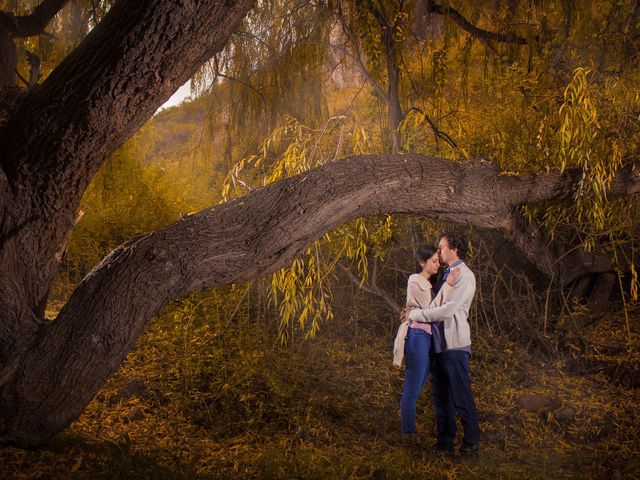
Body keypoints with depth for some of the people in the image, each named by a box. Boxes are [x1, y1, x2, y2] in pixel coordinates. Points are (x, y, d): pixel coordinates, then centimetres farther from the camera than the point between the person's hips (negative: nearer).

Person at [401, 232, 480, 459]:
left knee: (461, 396, -3)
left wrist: (415, 314, -12)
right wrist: (414, 313, 5)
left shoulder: (465, 276, -12)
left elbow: (447, 310, -19)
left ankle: (471, 443, 8)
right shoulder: (446, 275, 15)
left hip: (455, 345, -9)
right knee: (440, 395, 14)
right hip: (439, 344, 9)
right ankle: (445, 440, 25)